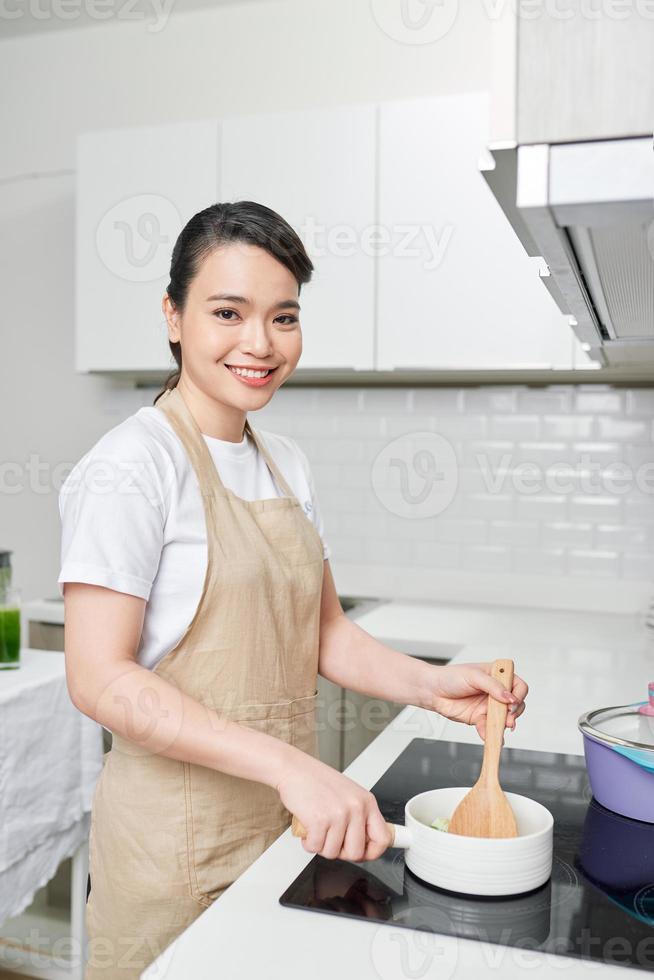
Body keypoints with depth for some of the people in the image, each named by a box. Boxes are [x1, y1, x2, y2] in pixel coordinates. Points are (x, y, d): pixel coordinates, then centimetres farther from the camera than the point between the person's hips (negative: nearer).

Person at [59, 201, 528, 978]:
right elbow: (101, 679, -22)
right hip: (177, 845, -6)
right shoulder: (131, 466, -17)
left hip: (287, 819, 7)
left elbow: (322, 631, 9)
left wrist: (430, 685, -7)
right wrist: (291, 766, -29)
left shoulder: (286, 463, 6)